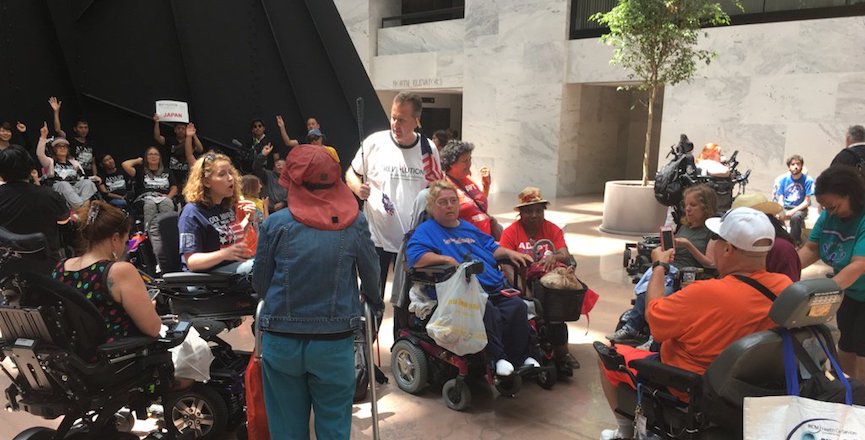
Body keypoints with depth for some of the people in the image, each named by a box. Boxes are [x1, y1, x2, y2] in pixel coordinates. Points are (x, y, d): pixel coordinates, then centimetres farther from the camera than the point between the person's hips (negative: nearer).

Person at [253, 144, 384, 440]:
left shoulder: (276, 223, -5)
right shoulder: (355, 223, -5)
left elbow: (259, 283, 4)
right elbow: (371, 274, 6)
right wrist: (375, 302, 27)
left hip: (282, 340, 1)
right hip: (335, 341, 0)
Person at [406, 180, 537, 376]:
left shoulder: (468, 227, 30)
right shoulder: (426, 230, 7)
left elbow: (491, 247, 38)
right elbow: (415, 258, -11)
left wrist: (509, 252, 18)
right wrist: (446, 259, -17)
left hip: (495, 288, 7)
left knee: (517, 306, -19)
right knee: (488, 310, -35)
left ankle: (521, 356, -7)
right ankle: (498, 358, -23)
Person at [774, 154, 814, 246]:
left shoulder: (807, 180, -7)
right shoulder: (783, 179, 2)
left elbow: (807, 202, -7)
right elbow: (780, 199, 4)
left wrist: (793, 211, -19)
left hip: (800, 209, -3)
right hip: (785, 207, 3)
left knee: (795, 217, -38)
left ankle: (795, 243, -18)